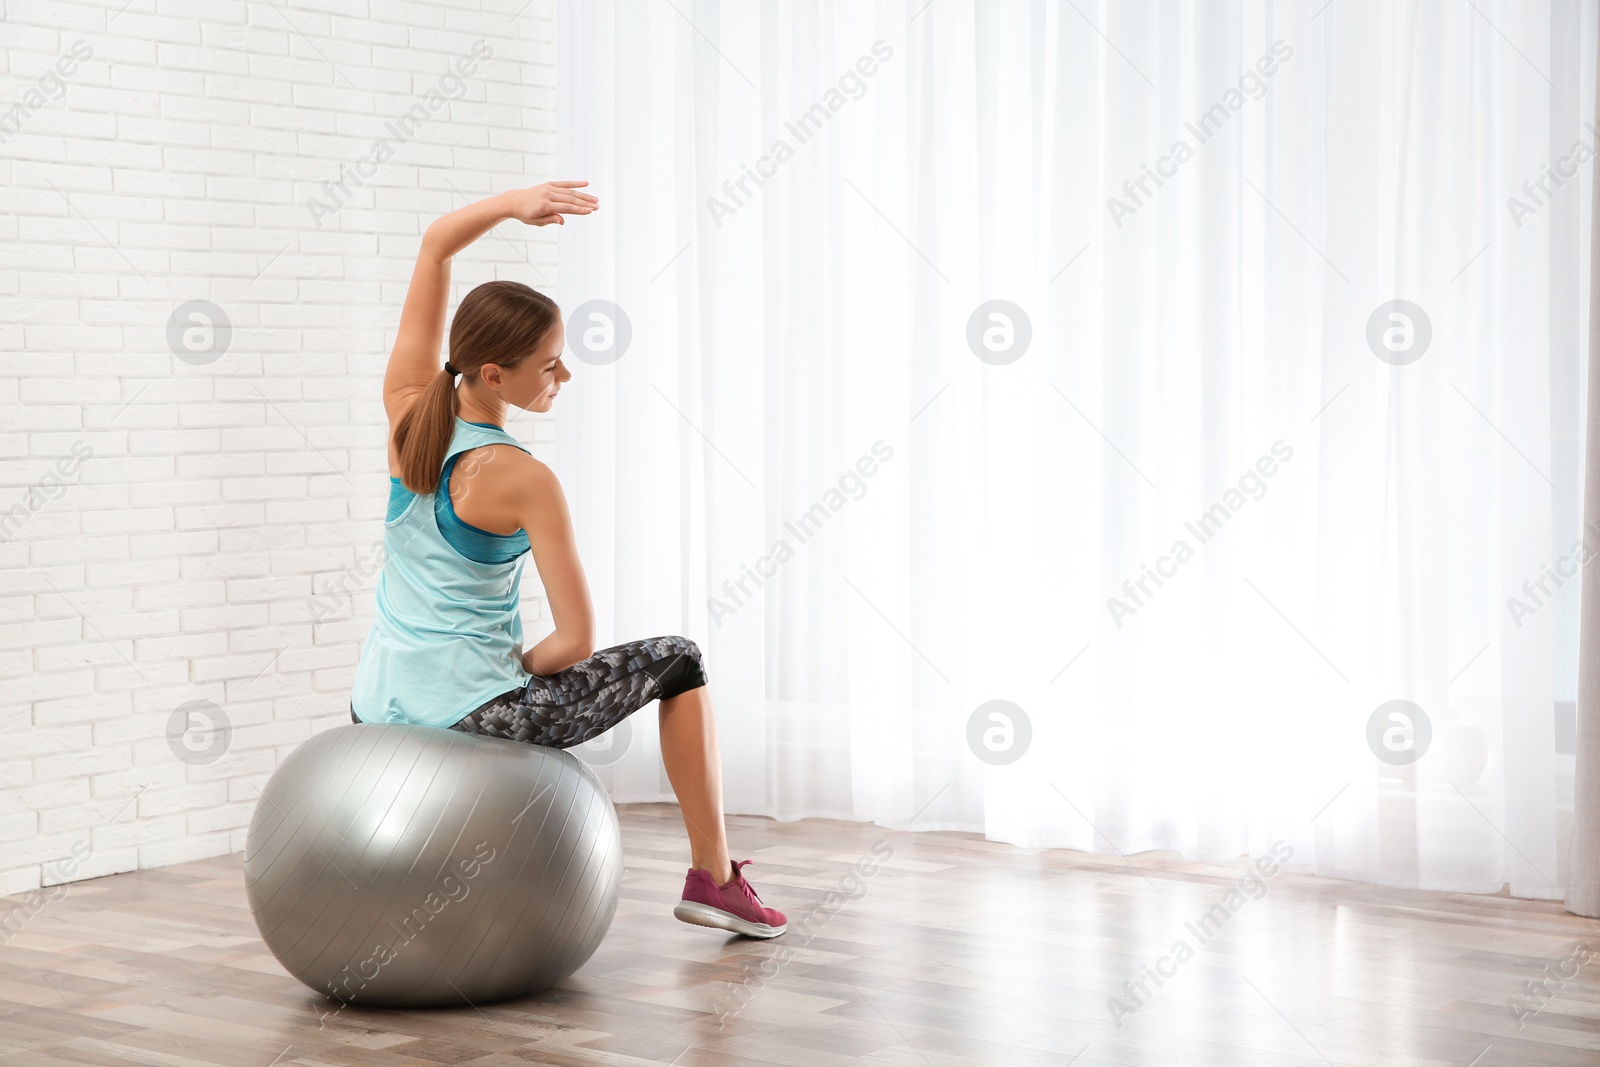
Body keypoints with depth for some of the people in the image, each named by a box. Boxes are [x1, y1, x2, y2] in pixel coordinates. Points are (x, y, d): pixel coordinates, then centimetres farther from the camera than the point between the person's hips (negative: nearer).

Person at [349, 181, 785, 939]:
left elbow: (435, 246, 5)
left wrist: (511, 205, -8)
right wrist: (522, 667, 1)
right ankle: (714, 879, 17)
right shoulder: (523, 481, -19)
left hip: (378, 709, 6)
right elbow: (576, 640, -18)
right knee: (678, 662, 13)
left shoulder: (406, 414, -5)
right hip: (473, 710, -6)